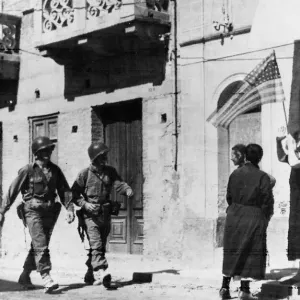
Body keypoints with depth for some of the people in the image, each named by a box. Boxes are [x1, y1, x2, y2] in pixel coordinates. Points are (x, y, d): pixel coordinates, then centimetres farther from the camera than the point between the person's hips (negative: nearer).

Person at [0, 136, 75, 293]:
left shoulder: (55, 170, 9)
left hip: (49, 212, 5)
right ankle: (46, 278, -20)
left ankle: (25, 276, 25)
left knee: (37, 246, 11)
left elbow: (64, 190, 8)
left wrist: (69, 208, -6)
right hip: (33, 211, -5)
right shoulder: (28, 170, -4)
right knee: (41, 245, -16)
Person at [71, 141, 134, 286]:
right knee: (96, 244, -19)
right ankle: (101, 272, -31)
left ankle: (90, 275, 24)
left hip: (105, 214, 5)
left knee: (101, 246, 11)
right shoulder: (85, 174, -5)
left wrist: (127, 189, -27)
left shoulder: (110, 171, 7)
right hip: (90, 215, -5)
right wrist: (84, 204, -18)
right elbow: (74, 194, -3)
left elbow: (118, 183, -5)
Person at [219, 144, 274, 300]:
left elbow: (229, 196, 7)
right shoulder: (263, 177, -12)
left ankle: (225, 287, 15)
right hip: (254, 219, -4)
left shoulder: (235, 174, 0)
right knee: (251, 253, 5)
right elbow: (268, 201, -10)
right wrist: (265, 218, 5)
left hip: (234, 217, 4)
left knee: (231, 252, 14)